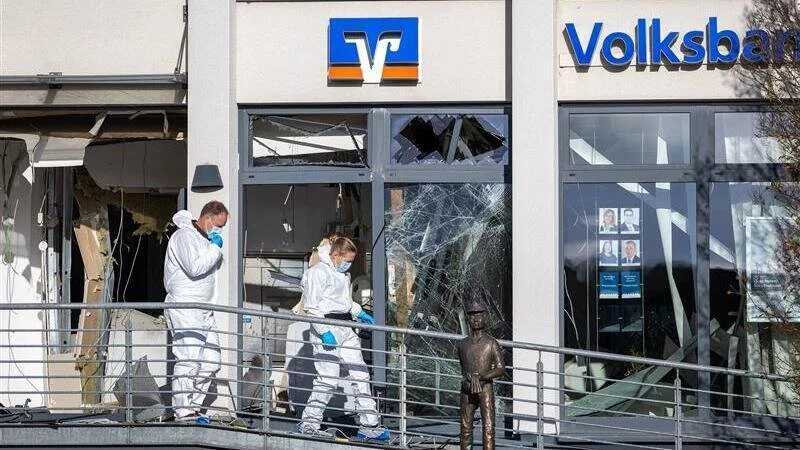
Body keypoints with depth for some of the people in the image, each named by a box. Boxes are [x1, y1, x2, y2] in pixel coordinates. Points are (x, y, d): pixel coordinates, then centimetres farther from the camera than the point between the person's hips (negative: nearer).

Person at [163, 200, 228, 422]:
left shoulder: (205, 239, 21)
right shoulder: (184, 236, -9)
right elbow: (194, 268, -21)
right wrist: (215, 247, -13)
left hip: (203, 309, 10)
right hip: (184, 307, -10)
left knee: (211, 361, 7)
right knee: (188, 361, -14)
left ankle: (193, 408, 14)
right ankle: (183, 414, -12)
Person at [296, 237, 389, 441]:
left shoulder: (342, 274, 18)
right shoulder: (317, 273, -10)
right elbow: (312, 308, -15)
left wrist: (360, 313, 23)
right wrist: (324, 332, -21)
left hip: (345, 328, 9)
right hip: (327, 328, -9)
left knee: (361, 374, 6)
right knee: (328, 379, -11)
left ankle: (368, 424, 9)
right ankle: (308, 423, 0)